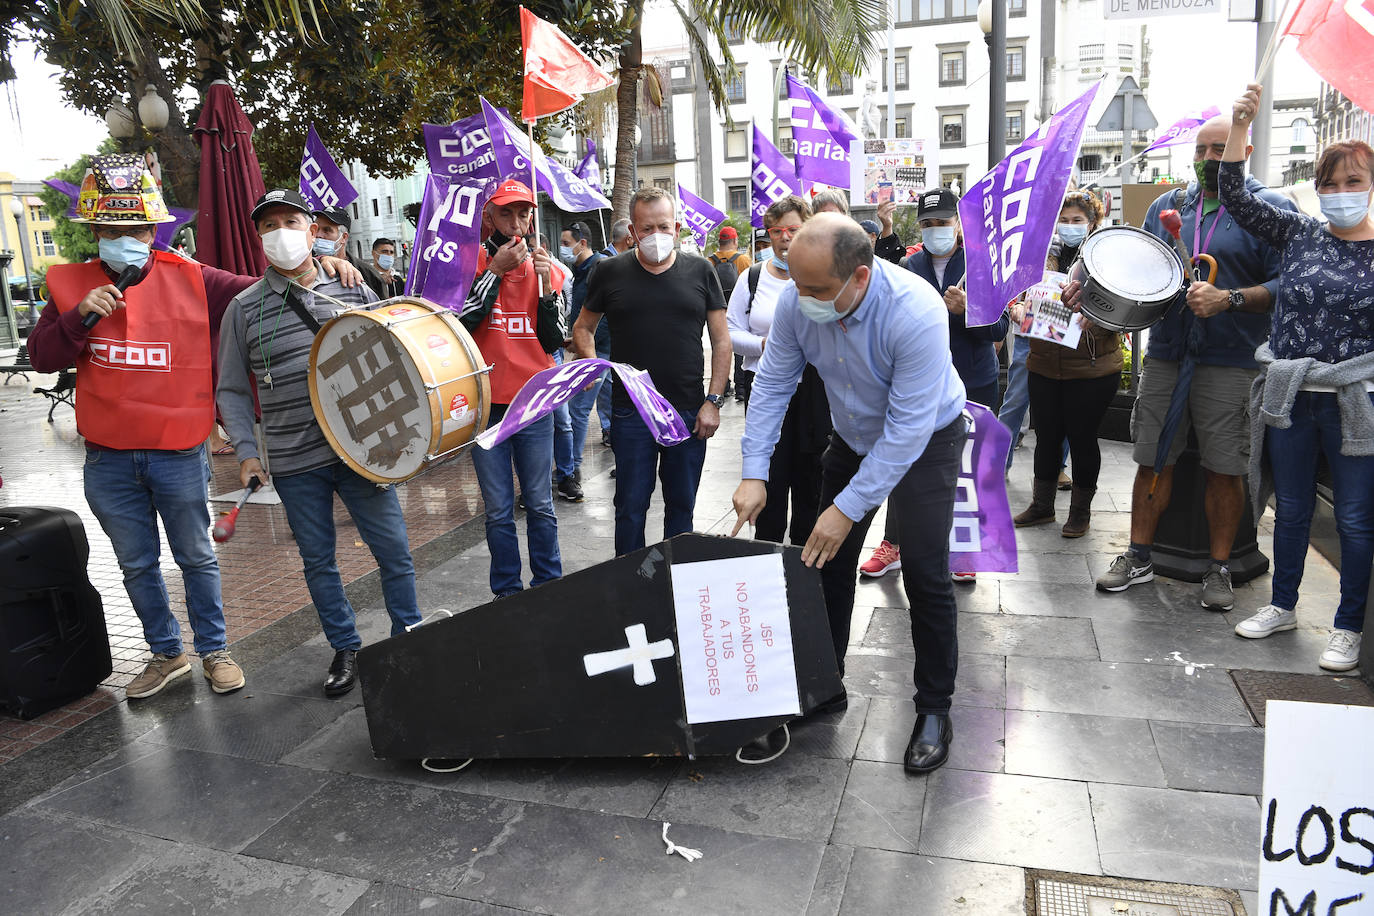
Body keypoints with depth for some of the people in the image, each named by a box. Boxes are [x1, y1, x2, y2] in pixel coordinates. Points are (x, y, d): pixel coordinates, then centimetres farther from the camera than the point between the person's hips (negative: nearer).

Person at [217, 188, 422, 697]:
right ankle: (345, 647, 28)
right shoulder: (244, 308, 3)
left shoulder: (354, 290, 5)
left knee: (394, 550, 2)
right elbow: (231, 391, 7)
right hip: (293, 462, 0)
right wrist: (246, 451, -2)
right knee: (318, 560, 11)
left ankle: (409, 636, 22)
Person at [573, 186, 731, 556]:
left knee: (682, 504, 13)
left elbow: (721, 340, 4)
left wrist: (714, 401, -3)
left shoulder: (699, 271, 3)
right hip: (630, 412, -1)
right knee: (631, 506, 6)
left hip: (689, 412, 1)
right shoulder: (610, 272, 1)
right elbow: (583, 327, 13)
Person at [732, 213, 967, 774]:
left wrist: (848, 508, -32)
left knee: (926, 576, -8)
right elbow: (773, 384, -12)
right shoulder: (797, 303, -22)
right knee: (828, 561, 7)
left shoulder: (916, 313, -37)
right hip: (853, 436, 5)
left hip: (926, 438, -5)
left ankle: (934, 708, 11)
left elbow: (908, 428, -34)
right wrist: (754, 473, -19)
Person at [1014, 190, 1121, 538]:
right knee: (1047, 436, 11)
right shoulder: (1046, 257, 10)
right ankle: (1042, 506, 26)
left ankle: (1081, 510, 21)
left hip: (1092, 369, -3)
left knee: (1082, 437, 5)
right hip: (1044, 366, 3)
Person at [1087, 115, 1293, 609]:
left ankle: (1219, 568, 19)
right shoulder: (1167, 206, 11)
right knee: (1152, 458, 8)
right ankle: (1139, 556, 20)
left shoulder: (1270, 207, -1)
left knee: (1224, 469, 4)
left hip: (1230, 363, -3)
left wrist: (1228, 299, -23)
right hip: (1165, 355, 4)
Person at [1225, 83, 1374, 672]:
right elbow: (1236, 198, -3)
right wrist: (1239, 126, -11)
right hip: (1290, 399, 2)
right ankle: (1283, 606, 30)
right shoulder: (1298, 236, 5)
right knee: (1291, 508, 14)